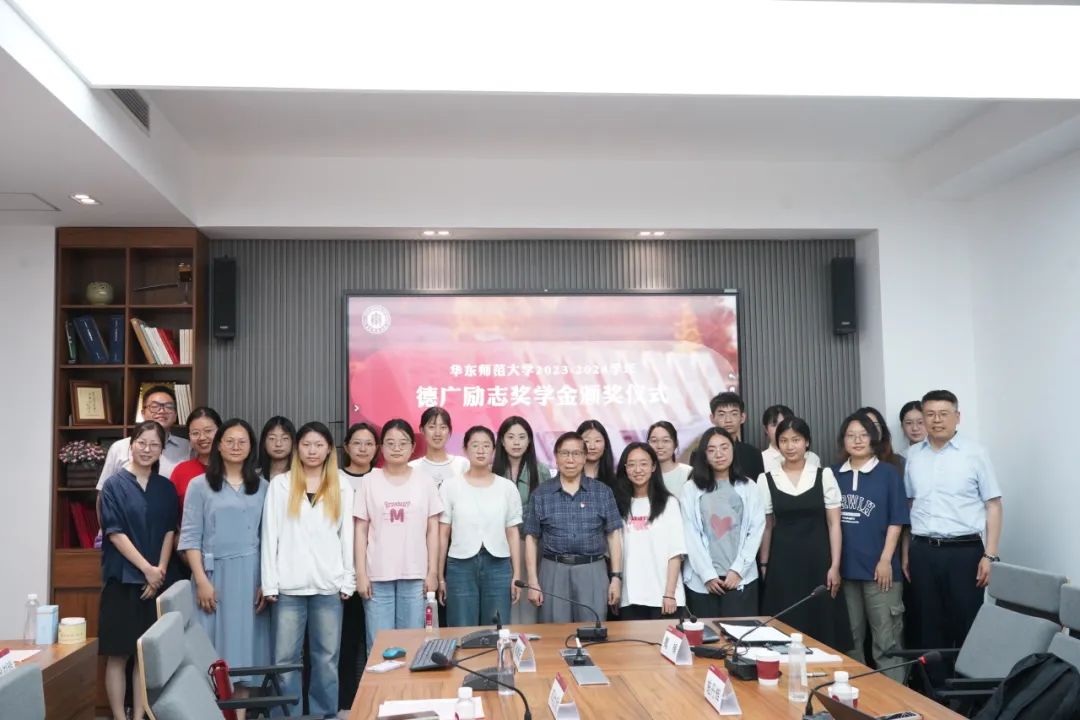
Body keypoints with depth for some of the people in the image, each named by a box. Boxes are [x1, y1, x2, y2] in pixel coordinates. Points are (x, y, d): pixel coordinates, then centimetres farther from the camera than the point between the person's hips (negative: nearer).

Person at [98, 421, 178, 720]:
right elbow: (115, 532, -9)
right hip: (122, 578, -3)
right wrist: (146, 568, -13)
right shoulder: (114, 484, -3)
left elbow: (169, 532, 6)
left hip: (156, 581, 3)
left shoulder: (166, 488, 8)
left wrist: (160, 570, -7)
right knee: (118, 654, 0)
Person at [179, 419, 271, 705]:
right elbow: (190, 536, -3)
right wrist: (201, 580, -10)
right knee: (214, 644, -1)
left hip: (250, 575, 2)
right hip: (214, 573, -2)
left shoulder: (262, 487, 9)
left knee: (244, 642, 4)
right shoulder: (200, 485, 2)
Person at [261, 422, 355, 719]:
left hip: (328, 585, 1)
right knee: (285, 658, 2)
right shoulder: (280, 484, 5)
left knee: (326, 657, 6)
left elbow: (347, 535, 8)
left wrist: (348, 581, 3)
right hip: (289, 585, -1)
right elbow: (270, 534, 2)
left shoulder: (342, 488, 9)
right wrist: (269, 583, -3)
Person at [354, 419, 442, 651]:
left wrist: (433, 572, 1)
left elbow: (432, 530, 5)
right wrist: (361, 573, -3)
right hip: (378, 575, 0)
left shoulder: (424, 480, 4)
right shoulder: (370, 480, 2)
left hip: (415, 575, 1)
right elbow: (361, 531, 3)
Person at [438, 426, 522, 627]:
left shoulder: (507, 487, 5)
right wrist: (440, 576, 2)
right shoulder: (450, 486, 1)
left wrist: (517, 574, 3)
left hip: (498, 566, 1)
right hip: (460, 566, -1)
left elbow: (513, 533, 6)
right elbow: (443, 534, 3)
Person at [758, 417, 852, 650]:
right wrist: (764, 565, 6)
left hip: (818, 560, 0)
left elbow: (834, 524, 1)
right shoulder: (766, 480, 3)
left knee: (822, 629, 3)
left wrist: (835, 565, -4)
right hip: (783, 562, 0)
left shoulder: (824, 475, 1)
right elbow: (766, 527, 8)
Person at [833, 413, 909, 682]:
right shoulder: (834, 474, 6)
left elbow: (896, 521, -3)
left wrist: (886, 560, -10)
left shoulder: (889, 473, -1)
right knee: (849, 636, 13)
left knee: (886, 637, 1)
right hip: (845, 566, 3)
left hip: (878, 566, -3)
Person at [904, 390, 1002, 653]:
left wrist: (990, 555, -9)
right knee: (929, 626, 9)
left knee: (966, 625, 2)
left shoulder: (974, 453, -2)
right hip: (923, 552, 3)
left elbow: (993, 506, -3)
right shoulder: (914, 456, 9)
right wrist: (906, 553, 11)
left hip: (964, 551, -3)